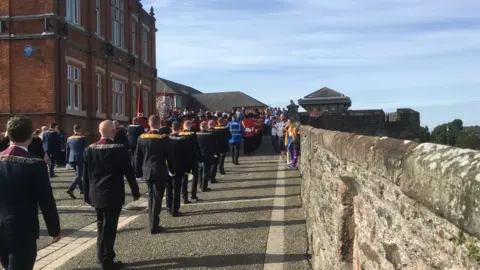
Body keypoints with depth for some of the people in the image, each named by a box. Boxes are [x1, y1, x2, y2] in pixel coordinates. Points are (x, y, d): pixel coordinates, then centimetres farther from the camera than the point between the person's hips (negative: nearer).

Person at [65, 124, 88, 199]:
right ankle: (70, 189, -21)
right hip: (80, 159, -6)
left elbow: (67, 150, 11)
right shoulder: (83, 138, -7)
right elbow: (86, 150, -6)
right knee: (79, 175, -4)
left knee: (78, 174, 20)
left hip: (72, 159, 6)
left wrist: (67, 160, 19)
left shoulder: (69, 139, 7)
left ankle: (81, 189, 25)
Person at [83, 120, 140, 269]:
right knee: (109, 227, 1)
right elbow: (129, 172, -9)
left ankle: (102, 255, 30)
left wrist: (87, 194, 15)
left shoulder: (89, 149, 2)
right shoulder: (120, 149, -12)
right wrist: (135, 191, 3)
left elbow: (86, 174, 6)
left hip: (96, 195, 5)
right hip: (113, 195, -5)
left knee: (101, 225, 18)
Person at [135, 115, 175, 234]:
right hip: (160, 172, -4)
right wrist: (172, 170, 7)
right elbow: (170, 156, -6)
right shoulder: (164, 138, -11)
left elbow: (138, 157, 3)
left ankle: (152, 222, 24)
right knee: (157, 197, 1)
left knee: (151, 195, 19)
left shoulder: (142, 137, 0)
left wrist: (138, 173, 10)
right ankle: (154, 226, 3)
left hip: (147, 172, 4)